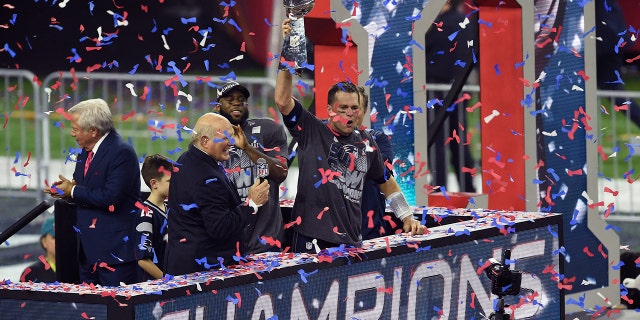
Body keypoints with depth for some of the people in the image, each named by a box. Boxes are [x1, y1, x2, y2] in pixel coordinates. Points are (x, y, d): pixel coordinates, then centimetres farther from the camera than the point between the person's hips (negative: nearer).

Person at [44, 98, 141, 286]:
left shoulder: (121, 153, -15)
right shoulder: (86, 152, 14)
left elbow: (111, 197, -24)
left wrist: (73, 192, -15)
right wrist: (68, 188, -4)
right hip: (88, 248, 9)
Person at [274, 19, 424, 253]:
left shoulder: (366, 144, 13)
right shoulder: (311, 131, 1)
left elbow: (386, 182, 26)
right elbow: (283, 101, -12)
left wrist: (407, 218, 20)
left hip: (351, 240, 4)